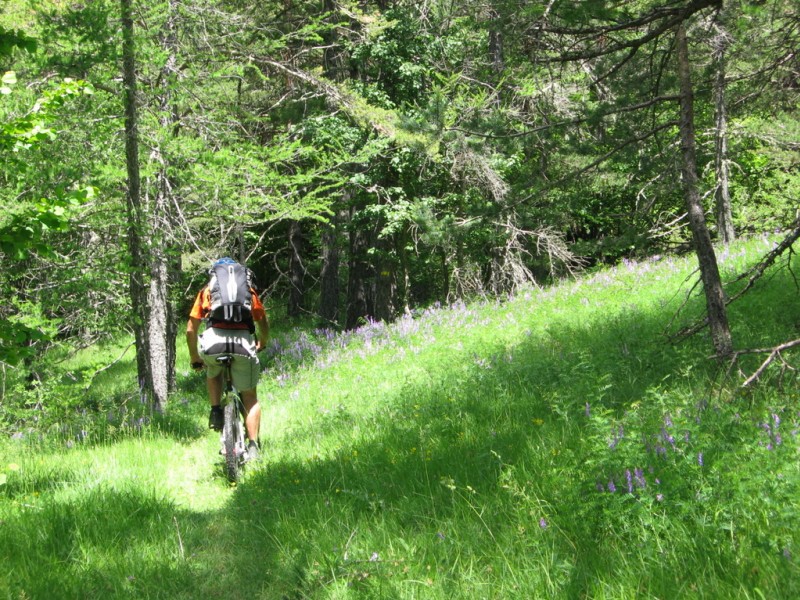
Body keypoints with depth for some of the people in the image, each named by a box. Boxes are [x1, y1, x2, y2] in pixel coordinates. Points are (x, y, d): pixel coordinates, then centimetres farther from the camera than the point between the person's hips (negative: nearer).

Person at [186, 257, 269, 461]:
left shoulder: (207, 291, 24)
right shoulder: (248, 291, 25)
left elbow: (191, 330, 21)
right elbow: (263, 324, 25)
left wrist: (194, 359, 33)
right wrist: (261, 344, 46)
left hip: (213, 340, 0)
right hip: (243, 343, 0)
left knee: (213, 371, 35)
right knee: (250, 398, 14)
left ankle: (216, 412, 18)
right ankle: (253, 446, 4)